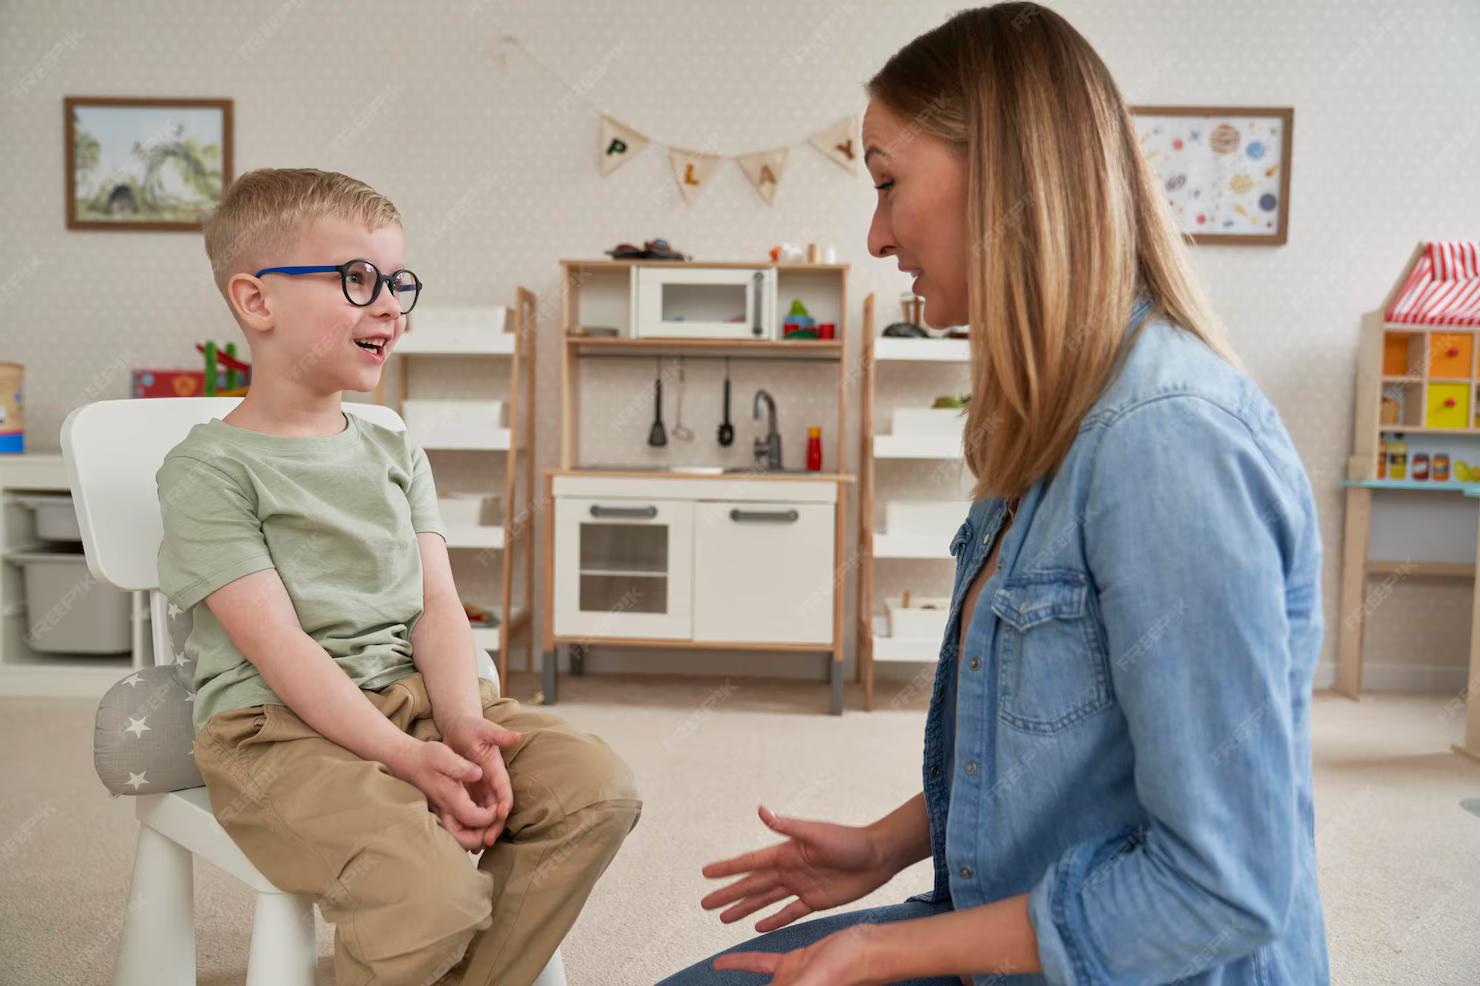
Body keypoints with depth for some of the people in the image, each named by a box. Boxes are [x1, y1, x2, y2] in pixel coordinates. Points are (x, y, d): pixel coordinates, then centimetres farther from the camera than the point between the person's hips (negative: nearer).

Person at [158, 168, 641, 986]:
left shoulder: (395, 451, 14)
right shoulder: (208, 469, -5)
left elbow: (436, 605, 4)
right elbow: (278, 646, -14)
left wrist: (464, 725, -14)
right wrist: (405, 758, -24)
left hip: (413, 693, 6)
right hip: (282, 726, -6)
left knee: (599, 790, -13)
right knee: (431, 896, -30)